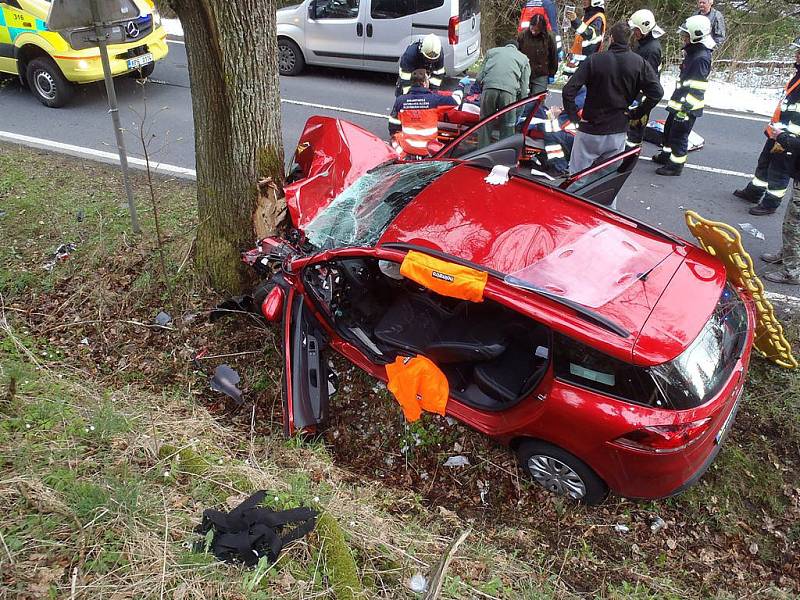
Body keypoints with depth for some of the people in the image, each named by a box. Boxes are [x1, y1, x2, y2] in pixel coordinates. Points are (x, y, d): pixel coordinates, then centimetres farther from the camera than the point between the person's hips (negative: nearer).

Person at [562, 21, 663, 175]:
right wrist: (635, 114, 2)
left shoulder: (594, 60, -9)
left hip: (590, 130, -3)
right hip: (618, 132, 3)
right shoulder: (639, 63, -2)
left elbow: (568, 91, -16)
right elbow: (657, 92, -6)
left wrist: (574, 116, -6)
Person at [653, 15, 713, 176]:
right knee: (669, 128, 23)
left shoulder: (701, 58, -23)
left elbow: (695, 89, -27)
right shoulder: (693, 52, 9)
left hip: (687, 106, -10)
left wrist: (685, 108, -27)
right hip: (680, 101, 10)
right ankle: (666, 155, 40)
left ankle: (676, 165, 11)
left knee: (678, 135, -1)